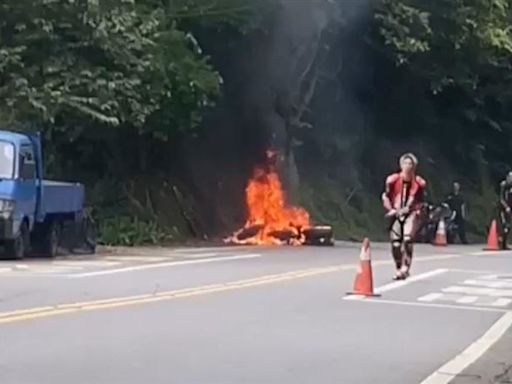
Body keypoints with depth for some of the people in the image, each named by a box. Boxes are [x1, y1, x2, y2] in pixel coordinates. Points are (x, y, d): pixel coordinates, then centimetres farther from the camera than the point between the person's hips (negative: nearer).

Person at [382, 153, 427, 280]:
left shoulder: (418, 183, -3)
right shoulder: (393, 180, -5)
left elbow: (419, 201, 8)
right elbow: (386, 197, 5)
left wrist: (410, 208, -7)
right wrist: (391, 209, -7)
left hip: (410, 213, -1)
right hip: (395, 213, 1)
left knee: (407, 239, -21)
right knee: (395, 243, -1)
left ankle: (405, 267, -17)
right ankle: (399, 269, 15)